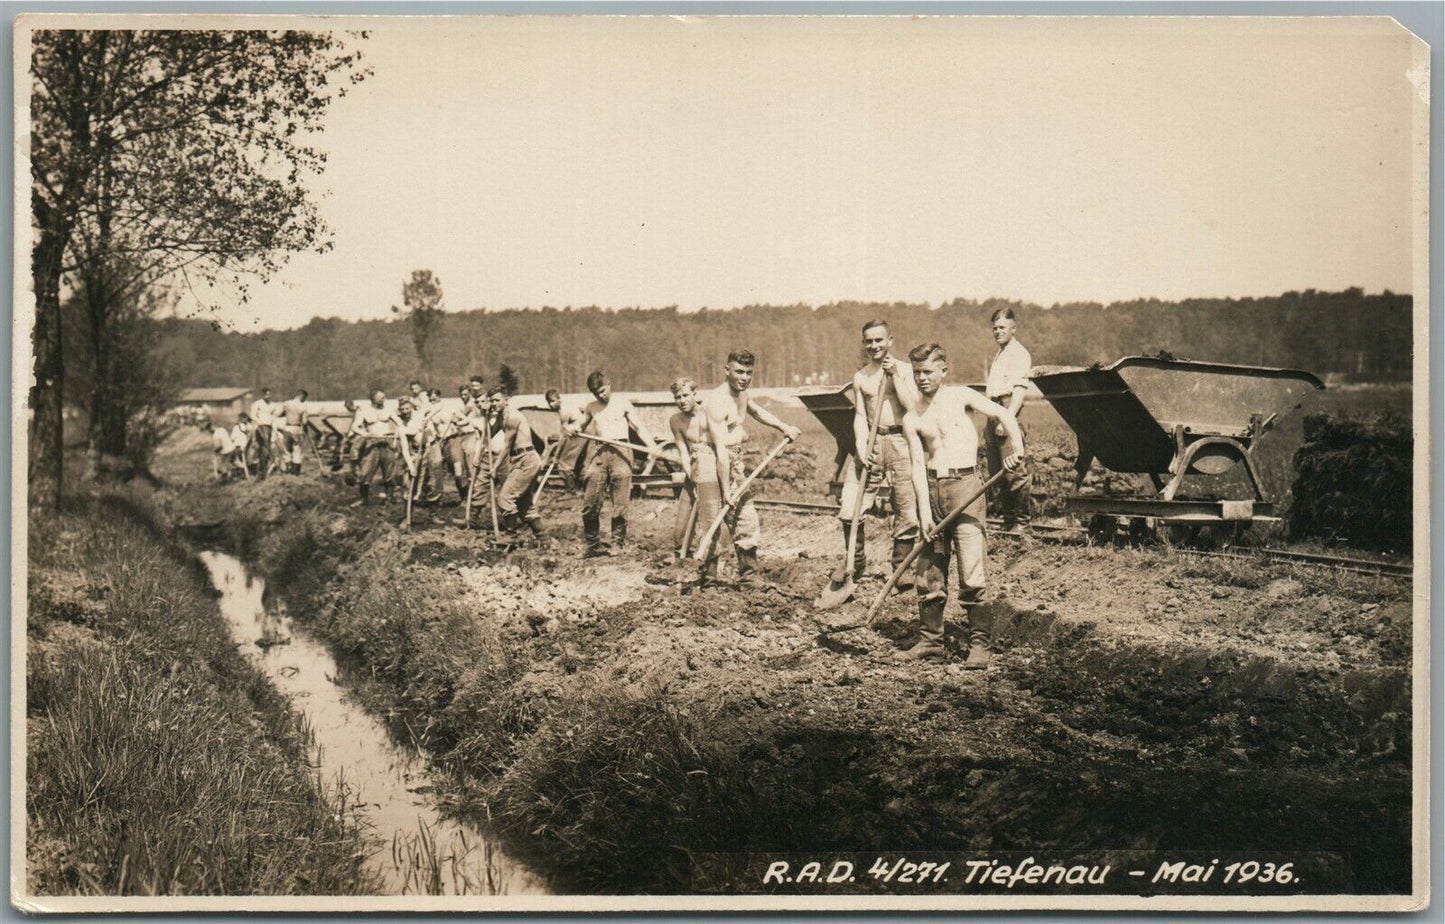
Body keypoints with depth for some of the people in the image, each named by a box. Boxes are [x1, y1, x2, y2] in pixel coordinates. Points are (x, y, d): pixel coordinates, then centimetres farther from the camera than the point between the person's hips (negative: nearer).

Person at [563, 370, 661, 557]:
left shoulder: (622, 403, 7)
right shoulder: (591, 407, 18)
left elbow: (639, 427, 4)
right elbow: (578, 425, 20)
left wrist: (654, 447, -11)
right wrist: (569, 428, -5)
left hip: (620, 451, -3)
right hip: (599, 452, 3)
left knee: (620, 504, -4)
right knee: (590, 503, -3)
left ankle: (617, 544, 5)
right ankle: (593, 545, 8)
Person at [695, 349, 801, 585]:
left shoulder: (741, 392, 8)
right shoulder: (718, 401, -20)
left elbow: (756, 410, 34)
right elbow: (721, 450, -23)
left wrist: (783, 426, 24)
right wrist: (726, 491, -24)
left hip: (734, 460, 9)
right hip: (711, 461, -9)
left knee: (746, 519, 7)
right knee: (711, 522, -10)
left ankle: (747, 574, 15)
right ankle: (708, 576, -2)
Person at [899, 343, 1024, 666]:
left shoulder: (961, 397, 5)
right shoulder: (912, 419, 9)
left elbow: (1002, 414, -4)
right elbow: (918, 465, 1)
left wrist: (1016, 447, -21)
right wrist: (924, 511, -8)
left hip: (964, 485, -4)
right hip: (930, 489, 4)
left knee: (971, 572, -8)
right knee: (929, 572, 7)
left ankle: (979, 643, -4)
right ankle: (930, 641, 16)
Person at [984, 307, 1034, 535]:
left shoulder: (1019, 354, -6)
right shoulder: (998, 356, 24)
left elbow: (1020, 390, -16)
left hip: (1009, 413, -10)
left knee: (1015, 472, -10)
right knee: (997, 473, 10)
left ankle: (1022, 522, -5)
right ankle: (1008, 519, 17)